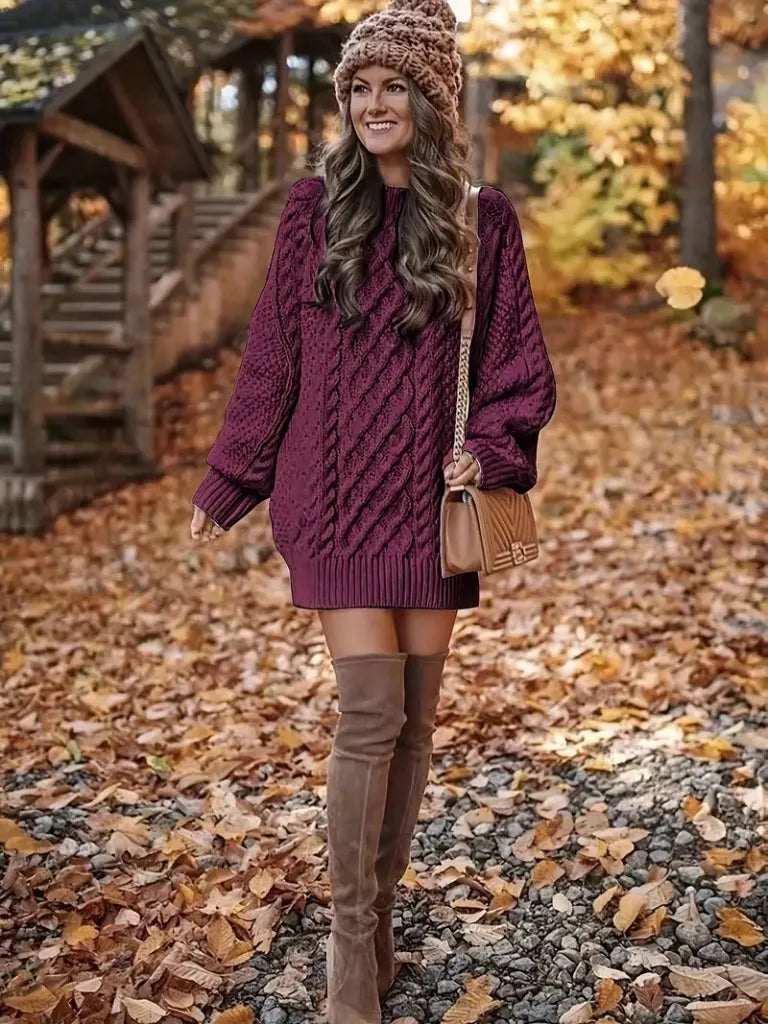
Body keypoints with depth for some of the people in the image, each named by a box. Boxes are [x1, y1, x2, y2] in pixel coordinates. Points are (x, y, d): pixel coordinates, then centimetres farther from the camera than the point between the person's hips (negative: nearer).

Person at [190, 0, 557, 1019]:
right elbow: (271, 355, 5)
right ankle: (354, 937, 7)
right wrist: (226, 484, 7)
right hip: (337, 489, -2)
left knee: (416, 714, 7)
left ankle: (381, 912, 24)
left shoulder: (483, 219, 5)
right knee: (371, 711, -7)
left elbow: (517, 359, 7)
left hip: (430, 493, 2)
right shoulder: (317, 208, 3)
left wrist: (493, 450, -10)